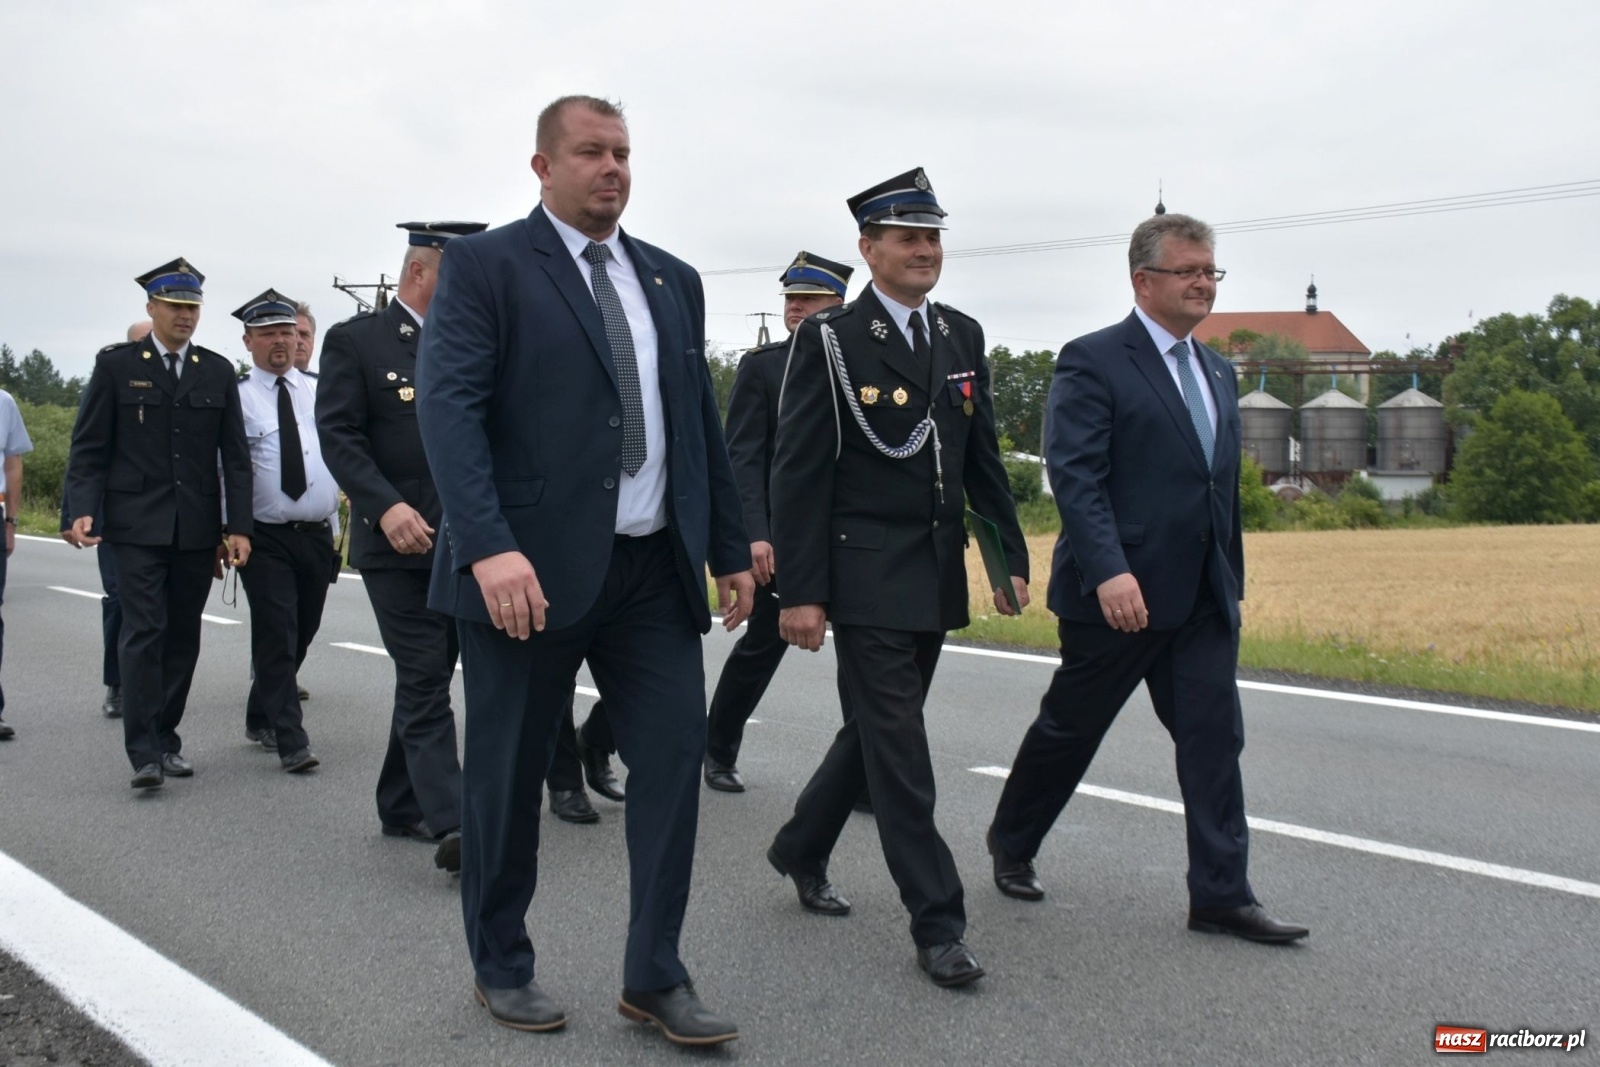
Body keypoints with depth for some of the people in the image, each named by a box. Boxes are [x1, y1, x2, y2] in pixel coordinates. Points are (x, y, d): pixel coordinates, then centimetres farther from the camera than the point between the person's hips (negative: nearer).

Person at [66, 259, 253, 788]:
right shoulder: (116, 365, 3)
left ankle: (166, 738, 19)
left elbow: (235, 456, 8)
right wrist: (84, 510, -13)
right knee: (144, 633, -9)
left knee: (183, 637, 7)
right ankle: (144, 753, -8)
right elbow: (89, 447, 1)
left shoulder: (218, 372, 10)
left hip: (198, 529, 3)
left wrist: (238, 526, 1)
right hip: (137, 526, -3)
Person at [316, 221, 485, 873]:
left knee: (426, 679, 12)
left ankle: (401, 807, 25)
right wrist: (387, 506, -25)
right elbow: (339, 436, -11)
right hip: (397, 544, -5)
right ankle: (450, 825, -13)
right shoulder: (355, 341, -3)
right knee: (424, 683, -9)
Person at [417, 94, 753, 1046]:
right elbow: (449, 406, -14)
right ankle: (503, 966, 27)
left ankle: (656, 976, 13)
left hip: (654, 568, 5)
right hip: (531, 570, -4)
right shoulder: (487, 265, -3)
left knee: (676, 752, 0)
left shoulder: (672, 280, 14)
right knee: (509, 774, 7)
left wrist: (732, 548, 13)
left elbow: (703, 423, 16)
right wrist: (489, 546, -26)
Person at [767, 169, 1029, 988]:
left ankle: (801, 850, 37)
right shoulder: (830, 340, -7)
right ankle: (937, 923, 2)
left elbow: (983, 459, 15)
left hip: (936, 576, 7)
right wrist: (800, 592, -15)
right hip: (865, 574, -6)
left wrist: (1012, 555, 9)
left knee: (876, 729, 17)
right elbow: (797, 473, -10)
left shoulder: (962, 337, 10)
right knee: (898, 745, -4)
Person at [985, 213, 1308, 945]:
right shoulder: (1093, 361, -9)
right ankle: (1011, 844, 31)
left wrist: (1230, 581, 18)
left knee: (1214, 740, 2)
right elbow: (1074, 475, -18)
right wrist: (1109, 570, -28)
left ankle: (1220, 896, 8)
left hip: (1204, 597, 7)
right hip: (1118, 594, -6)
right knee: (1069, 728, 9)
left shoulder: (1217, 373, 15)